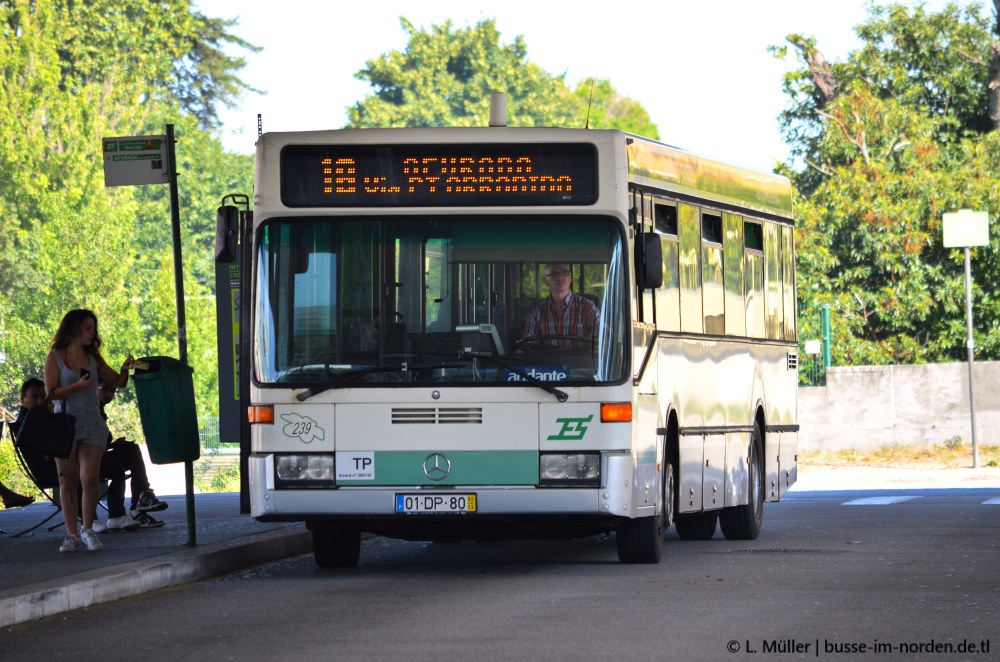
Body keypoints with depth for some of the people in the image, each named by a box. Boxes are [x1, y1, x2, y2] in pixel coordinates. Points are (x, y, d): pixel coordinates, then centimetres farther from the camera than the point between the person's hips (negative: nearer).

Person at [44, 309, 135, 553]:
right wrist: (77, 386, -17)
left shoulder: (93, 359, 13)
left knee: (89, 479, -11)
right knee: (67, 483, -1)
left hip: (92, 425, 2)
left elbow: (117, 382, 18)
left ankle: (88, 531, 2)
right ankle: (72, 535, 4)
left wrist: (125, 370, -3)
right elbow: (51, 392, -5)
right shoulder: (55, 358, 2)